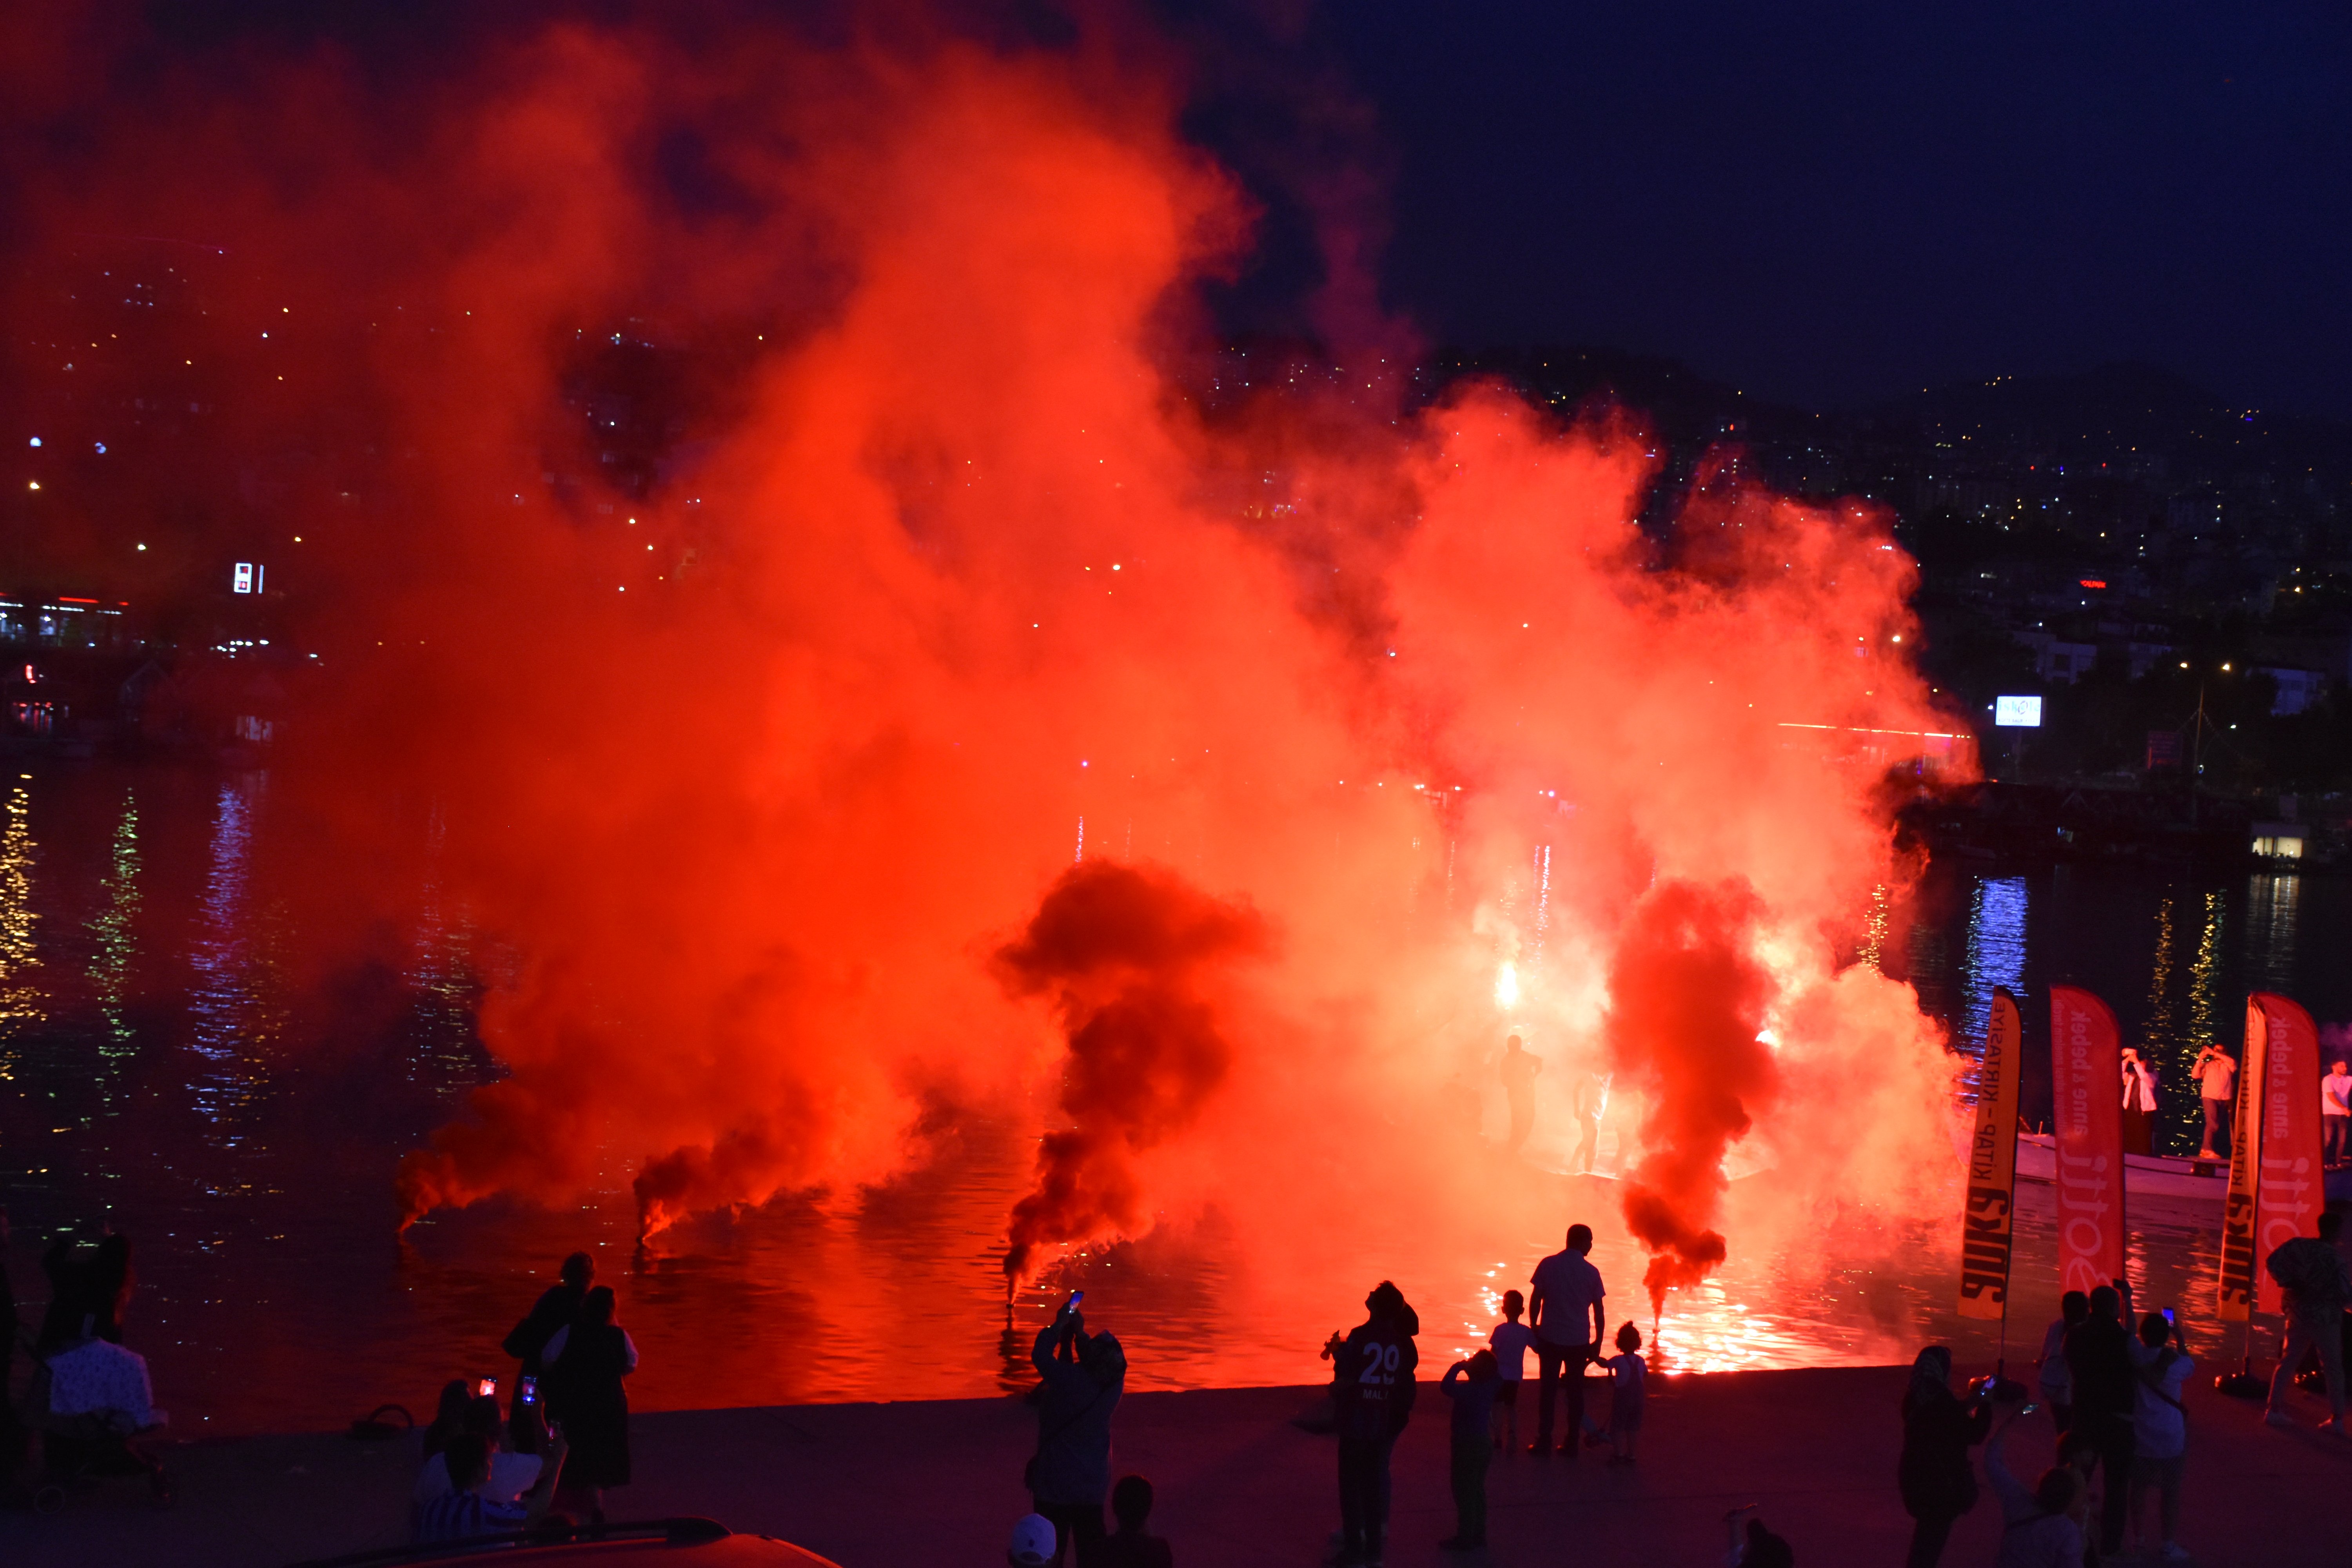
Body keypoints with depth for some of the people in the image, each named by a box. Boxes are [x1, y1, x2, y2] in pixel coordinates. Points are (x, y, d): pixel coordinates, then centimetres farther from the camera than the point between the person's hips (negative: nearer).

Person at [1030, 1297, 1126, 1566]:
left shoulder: (1071, 1381, -26)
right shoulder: (1114, 1382, -11)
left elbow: (1040, 1355, -13)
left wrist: (1059, 1325, -2)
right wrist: (1078, 1333, 7)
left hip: (1055, 1483, -5)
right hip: (1093, 1481, 5)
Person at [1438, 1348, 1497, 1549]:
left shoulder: (1470, 1390, -24)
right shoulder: (1491, 1386, -3)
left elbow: (1447, 1388, -36)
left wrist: (1457, 1368, -22)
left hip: (1468, 1446, -8)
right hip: (1484, 1442, 8)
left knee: (1465, 1492, -1)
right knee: (1477, 1491, 17)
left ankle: (1465, 1538, 2)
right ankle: (1478, 1535, 23)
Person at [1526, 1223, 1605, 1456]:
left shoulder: (1548, 1265, -4)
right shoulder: (1591, 1272, -3)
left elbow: (1535, 1300, -2)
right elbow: (1598, 1310, 0)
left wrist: (1534, 1329, 9)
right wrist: (1598, 1341, 10)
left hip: (1550, 1338, 0)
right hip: (1579, 1341, 0)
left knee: (1547, 1389, 8)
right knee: (1575, 1391, 9)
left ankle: (1544, 1442, 6)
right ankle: (1571, 1444, 9)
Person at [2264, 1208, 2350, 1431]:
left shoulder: (2298, 1245, -6)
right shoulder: (2334, 1257, -21)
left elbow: (2272, 1262, -3)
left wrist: (2287, 1283, 3)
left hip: (2299, 1313, 5)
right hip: (2326, 1316, -5)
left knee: (2288, 1361, 17)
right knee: (2333, 1368, 7)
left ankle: (2275, 1409, 18)